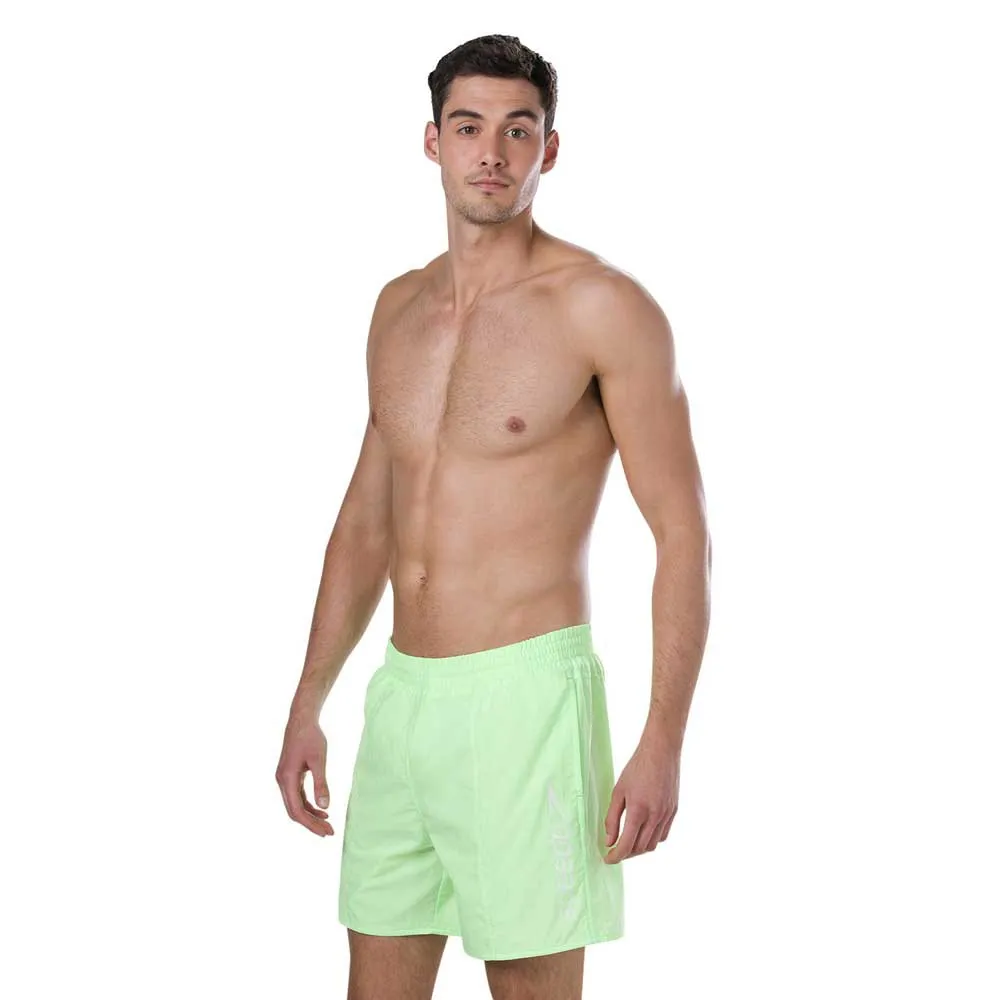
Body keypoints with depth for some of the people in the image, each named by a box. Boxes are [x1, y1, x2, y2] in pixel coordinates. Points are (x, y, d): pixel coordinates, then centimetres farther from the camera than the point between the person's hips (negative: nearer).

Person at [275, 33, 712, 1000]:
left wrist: (663, 742, -15)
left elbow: (682, 530, -9)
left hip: (526, 694, -6)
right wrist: (307, 706, 18)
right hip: (401, 697, 6)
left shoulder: (601, 305, -8)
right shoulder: (399, 307, 12)